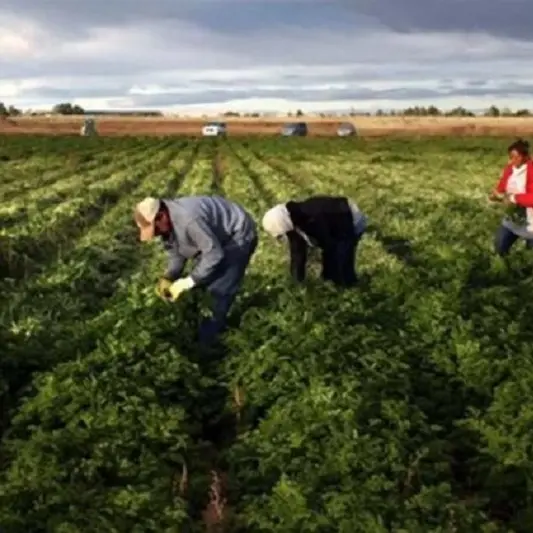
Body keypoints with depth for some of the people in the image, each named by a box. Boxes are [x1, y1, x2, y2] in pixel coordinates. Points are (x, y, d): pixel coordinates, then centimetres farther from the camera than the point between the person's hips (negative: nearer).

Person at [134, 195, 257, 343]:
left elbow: (214, 253, -35)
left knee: (220, 288, -9)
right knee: (202, 279, 12)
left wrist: (188, 282, -29)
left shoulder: (189, 220, -39)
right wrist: (169, 278, -12)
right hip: (218, 235, 9)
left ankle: (215, 326, 12)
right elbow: (176, 252, 4)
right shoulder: (166, 221, -9)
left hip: (239, 236, -9)